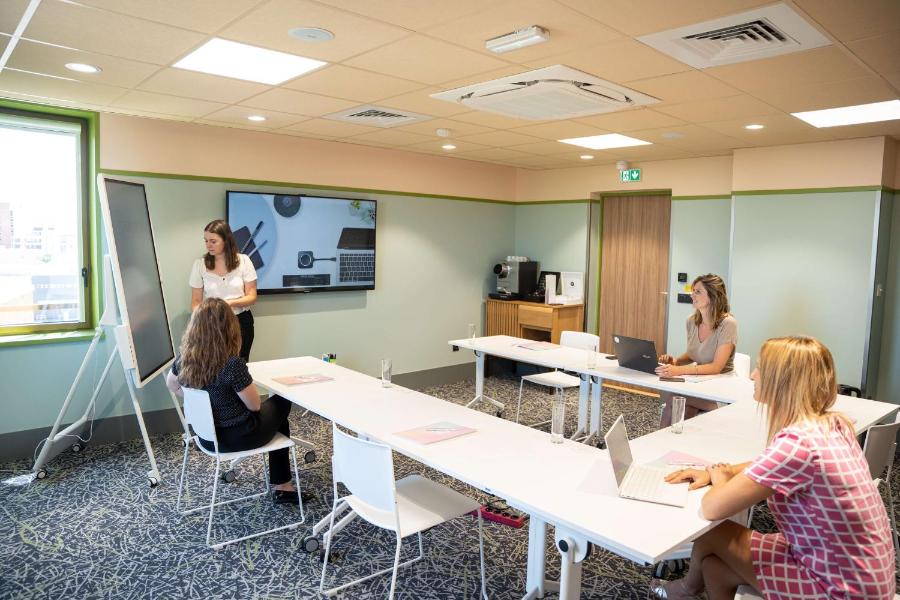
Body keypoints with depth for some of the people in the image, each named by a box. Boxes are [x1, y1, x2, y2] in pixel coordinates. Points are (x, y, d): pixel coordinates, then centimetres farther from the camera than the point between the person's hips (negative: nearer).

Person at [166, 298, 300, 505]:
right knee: (282, 403, 21)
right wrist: (248, 384, -2)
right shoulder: (232, 364, -32)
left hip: (206, 435, 7)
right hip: (237, 437, -7)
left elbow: (171, 384, 11)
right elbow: (255, 405, -20)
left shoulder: (186, 358, -11)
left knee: (273, 411, 27)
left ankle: (281, 484, 35)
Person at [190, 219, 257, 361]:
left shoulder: (243, 260, -7)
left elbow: (252, 297, -6)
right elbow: (196, 301, -1)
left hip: (241, 321, 0)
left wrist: (230, 303, -23)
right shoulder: (200, 264, -4)